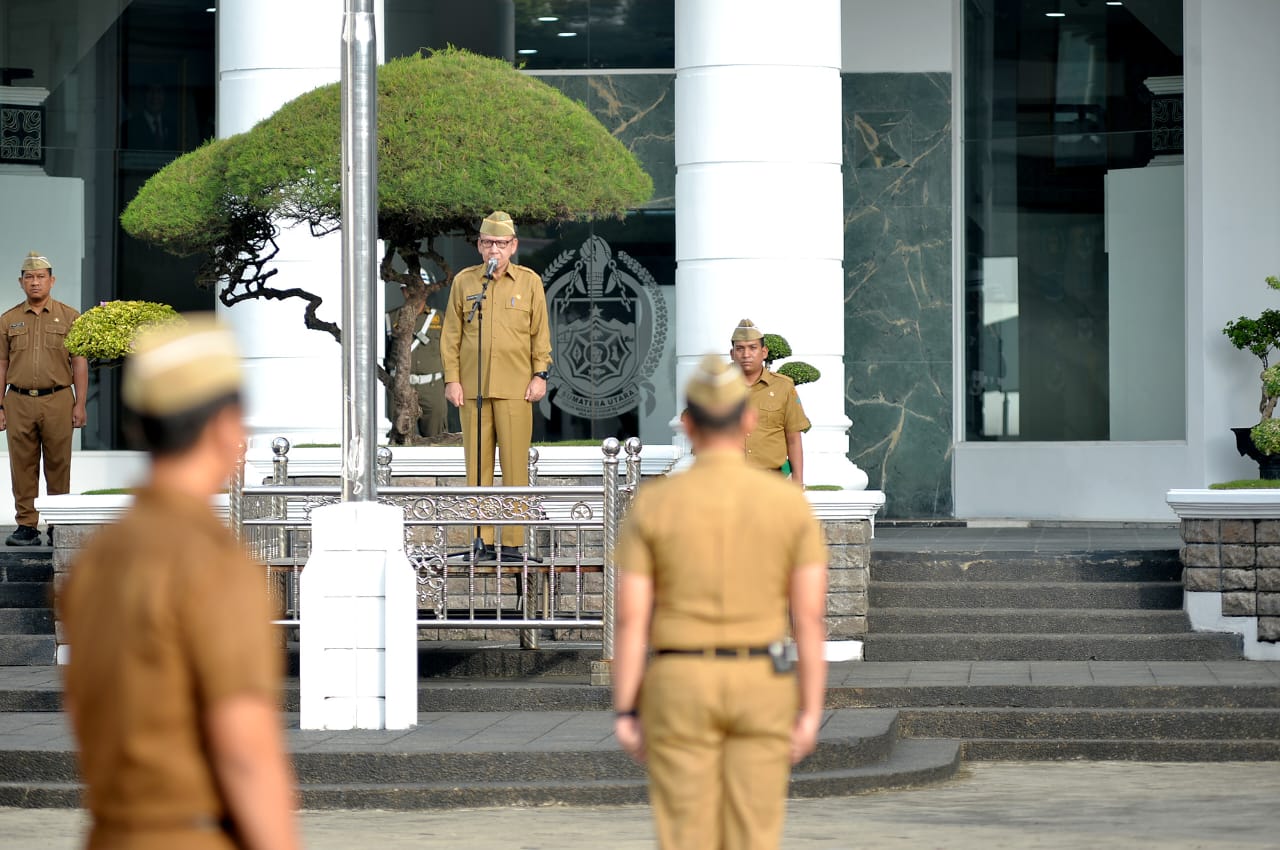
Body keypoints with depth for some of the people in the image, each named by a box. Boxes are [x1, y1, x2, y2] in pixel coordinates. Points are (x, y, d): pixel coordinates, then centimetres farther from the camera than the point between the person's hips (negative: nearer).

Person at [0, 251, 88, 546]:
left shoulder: (70, 317, 6)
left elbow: (80, 363, 5)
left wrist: (80, 404, -2)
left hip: (57, 400, -1)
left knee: (58, 466, 1)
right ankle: (26, 527, 5)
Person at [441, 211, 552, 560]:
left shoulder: (530, 281, 7)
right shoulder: (463, 281, 9)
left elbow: (540, 334, 9)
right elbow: (451, 334, 9)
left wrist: (540, 375, 0)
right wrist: (451, 379, 2)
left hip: (515, 388, -1)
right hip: (472, 387, 1)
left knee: (515, 464, -4)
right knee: (477, 464, 1)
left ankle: (513, 541, -1)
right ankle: (481, 540, 5)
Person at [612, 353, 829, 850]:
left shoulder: (652, 504, -6)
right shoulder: (790, 502, -3)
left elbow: (630, 618, -6)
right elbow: (811, 616, -5)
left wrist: (624, 714, 0)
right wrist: (811, 715, 1)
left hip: (679, 690, -1)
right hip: (761, 691, 1)